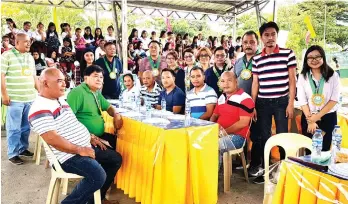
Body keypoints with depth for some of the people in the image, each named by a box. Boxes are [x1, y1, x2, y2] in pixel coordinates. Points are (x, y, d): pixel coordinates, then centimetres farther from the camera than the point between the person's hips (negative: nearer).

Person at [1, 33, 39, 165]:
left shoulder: (30, 57, 16)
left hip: (30, 98, 6)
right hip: (15, 99, -6)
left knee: (26, 127, 13)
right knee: (14, 128, 1)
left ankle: (23, 148, 26)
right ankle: (13, 154, 10)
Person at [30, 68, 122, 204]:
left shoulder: (61, 100, 13)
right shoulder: (41, 108, -18)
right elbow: (52, 139, -26)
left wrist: (91, 137, 12)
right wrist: (79, 150, -22)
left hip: (86, 146, 10)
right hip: (68, 155, -10)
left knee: (116, 159, 12)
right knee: (98, 176, -29)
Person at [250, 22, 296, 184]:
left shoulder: (288, 54, -1)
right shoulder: (256, 59, 5)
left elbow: (292, 80, -1)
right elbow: (255, 83, 7)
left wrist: (291, 103, -6)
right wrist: (252, 106, 2)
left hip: (281, 101, -2)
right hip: (262, 102, 2)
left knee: (282, 135, 4)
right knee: (263, 136, 8)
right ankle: (263, 167, 21)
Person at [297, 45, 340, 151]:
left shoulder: (333, 75, -2)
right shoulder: (302, 76, 0)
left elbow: (334, 99, -7)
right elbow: (302, 100, -5)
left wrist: (317, 116, -12)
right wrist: (310, 120, -10)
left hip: (328, 118, 0)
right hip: (308, 118, 1)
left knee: (324, 149, 7)